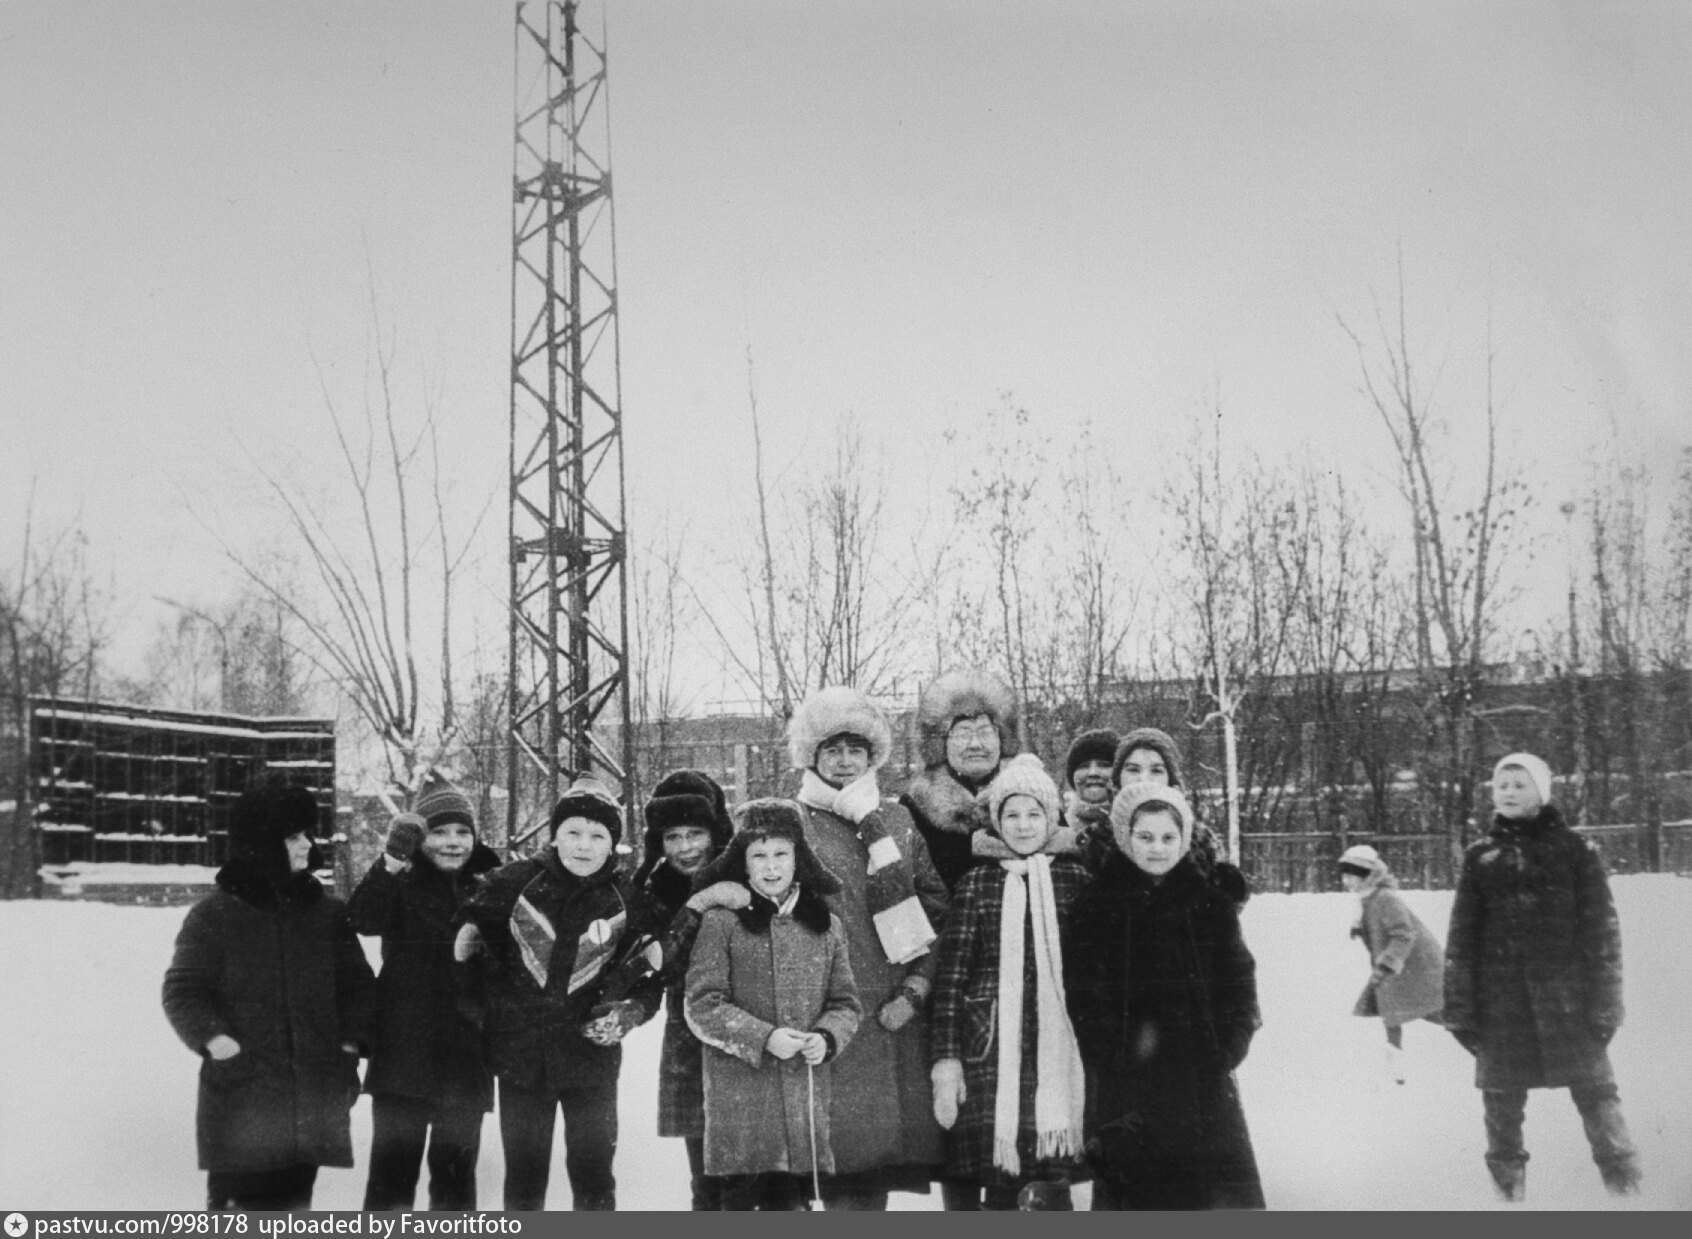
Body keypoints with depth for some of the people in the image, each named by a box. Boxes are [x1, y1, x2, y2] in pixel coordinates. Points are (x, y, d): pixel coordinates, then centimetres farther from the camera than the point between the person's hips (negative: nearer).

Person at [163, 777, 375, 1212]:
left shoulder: (327, 911, 8)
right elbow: (182, 990, -1)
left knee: (292, 1195, 12)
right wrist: (212, 1036, -17)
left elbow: (357, 984, 12)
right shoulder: (214, 914, -2)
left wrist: (352, 1043, -1)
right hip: (240, 1094, -4)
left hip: (312, 1097, 4)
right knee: (238, 1197, -4)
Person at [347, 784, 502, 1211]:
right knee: (393, 1168, 1)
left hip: (466, 1059, 3)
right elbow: (363, 919, -25)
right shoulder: (400, 886, -4)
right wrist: (390, 863, -39)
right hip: (403, 1052, -3)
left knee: (456, 1171, 14)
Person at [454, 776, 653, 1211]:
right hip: (520, 1053, 0)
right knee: (523, 1173, 13)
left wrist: (626, 1013, -12)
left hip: (591, 1055, 0)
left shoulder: (625, 901, -3)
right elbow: (474, 928, 7)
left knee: (593, 1174, 6)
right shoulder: (515, 881, -7)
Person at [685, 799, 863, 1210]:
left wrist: (826, 1037, -8)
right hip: (739, 1097, -3)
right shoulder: (721, 922, -2)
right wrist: (763, 1038, -15)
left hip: (806, 1097, 3)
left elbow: (846, 1003, 13)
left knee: (790, 1200, 8)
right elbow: (702, 1007, -5)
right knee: (741, 1196, 0)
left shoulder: (826, 925, 9)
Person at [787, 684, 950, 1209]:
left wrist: (916, 988, -2)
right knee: (842, 1155, -6)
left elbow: (937, 910, 8)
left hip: (896, 1020, 3)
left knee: (880, 1153, 6)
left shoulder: (898, 820, 12)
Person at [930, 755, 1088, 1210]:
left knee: (1054, 1181, -1)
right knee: (998, 1183, -1)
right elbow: (951, 972, 2)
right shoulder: (977, 882, 4)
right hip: (992, 1047, -1)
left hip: (1059, 1046, 1)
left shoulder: (1075, 877, 7)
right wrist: (946, 1059, -3)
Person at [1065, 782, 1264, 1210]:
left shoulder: (1210, 903, 6)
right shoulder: (1098, 903, 0)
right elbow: (1080, 989, -2)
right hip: (1123, 1077, -1)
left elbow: (1239, 979, 7)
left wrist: (1229, 1044, -5)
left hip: (1201, 1076, 2)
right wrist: (1111, 1053, -9)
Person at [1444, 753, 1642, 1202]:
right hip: (1500, 999, 2)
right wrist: (1458, 1006, 2)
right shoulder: (1480, 857, 8)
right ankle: (1508, 1190, 19)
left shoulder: (1573, 849, 3)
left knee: (1595, 1093, -3)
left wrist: (1605, 999, -7)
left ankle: (1625, 1187, 7)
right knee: (1501, 1101, 6)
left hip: (1566, 995, -2)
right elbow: (1461, 937, 7)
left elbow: (1601, 928, 0)